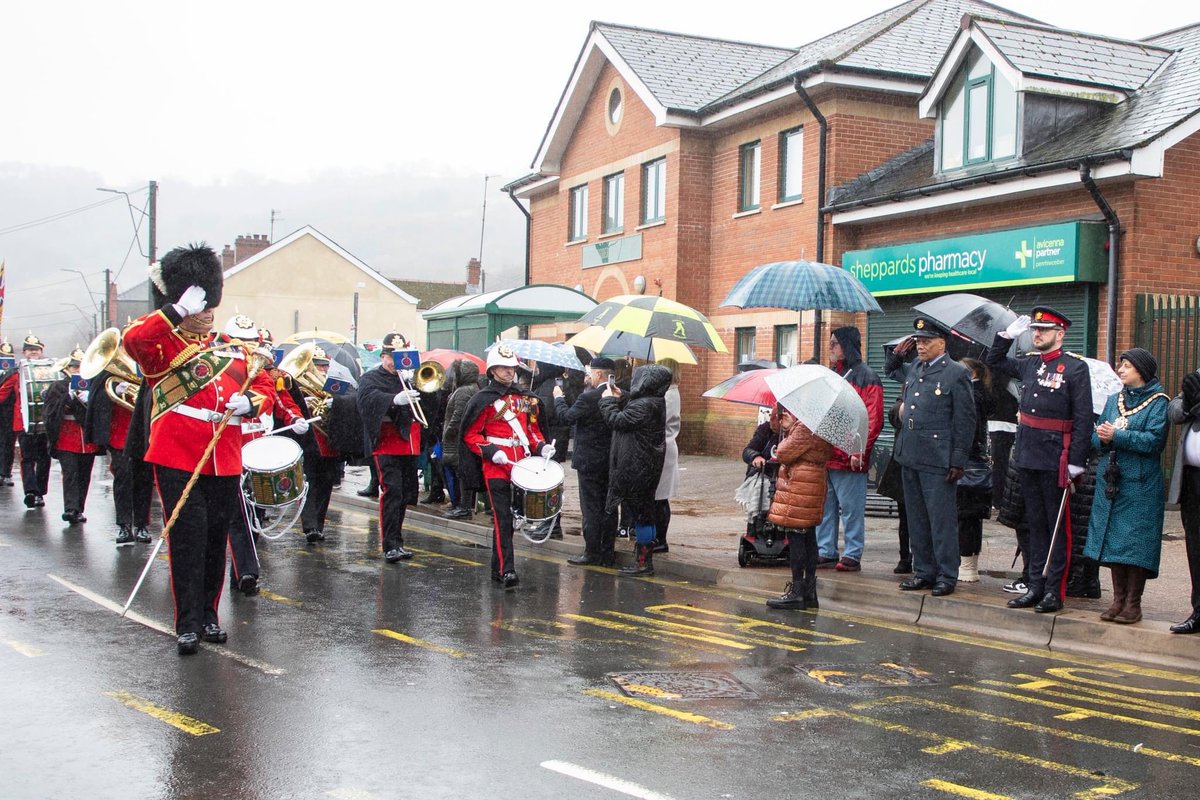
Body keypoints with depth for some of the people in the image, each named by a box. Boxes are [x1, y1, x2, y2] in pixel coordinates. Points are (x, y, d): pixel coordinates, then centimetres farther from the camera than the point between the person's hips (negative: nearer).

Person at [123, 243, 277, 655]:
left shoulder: (234, 350, 14)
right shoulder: (163, 346, -1)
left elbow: (263, 384, 18)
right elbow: (132, 339, -22)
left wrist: (250, 401, -5)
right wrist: (176, 311, -30)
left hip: (225, 463, 5)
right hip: (178, 461, -5)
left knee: (216, 540, 12)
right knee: (188, 542, -5)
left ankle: (209, 614, 25)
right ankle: (188, 625, 2)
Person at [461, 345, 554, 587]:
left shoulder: (525, 397, 13)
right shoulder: (484, 399, -4)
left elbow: (532, 428, 22)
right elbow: (470, 435, -4)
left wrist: (541, 446, 3)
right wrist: (491, 451, -18)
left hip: (521, 465, 6)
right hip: (496, 466, -6)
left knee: (512, 516, 12)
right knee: (502, 519, -13)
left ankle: (498, 568, 23)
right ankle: (506, 569, -16)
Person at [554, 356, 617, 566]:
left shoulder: (589, 397, -18)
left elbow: (567, 416, -12)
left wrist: (559, 397, 5)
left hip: (589, 461, -7)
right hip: (610, 460, 7)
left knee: (591, 509, 0)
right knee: (608, 508, 11)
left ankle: (592, 553, 4)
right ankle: (607, 553, 17)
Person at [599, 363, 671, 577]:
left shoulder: (644, 405, -22)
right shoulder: (655, 402, 10)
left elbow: (617, 420, -17)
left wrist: (608, 400, -2)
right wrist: (619, 399, 19)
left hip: (637, 469, -10)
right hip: (647, 468, 10)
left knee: (640, 513, -3)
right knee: (644, 513, 15)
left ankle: (644, 563, 4)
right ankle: (646, 559, 22)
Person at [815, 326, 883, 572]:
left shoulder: (866, 377, -6)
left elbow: (873, 420, -11)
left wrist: (859, 451, -18)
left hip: (849, 458, -7)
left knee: (851, 508, -1)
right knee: (825, 507, 10)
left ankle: (853, 556, 7)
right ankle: (826, 553, 18)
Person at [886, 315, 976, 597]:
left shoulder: (956, 373, -7)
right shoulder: (913, 368, 12)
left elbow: (965, 421, -8)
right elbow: (892, 371, 35)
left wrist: (958, 461, -12)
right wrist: (897, 353, 14)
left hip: (937, 460, -7)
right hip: (909, 457, 7)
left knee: (942, 519, -1)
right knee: (916, 518, 13)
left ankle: (947, 576, 8)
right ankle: (923, 571, 23)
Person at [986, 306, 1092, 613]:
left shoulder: (1075, 367, -8)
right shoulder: (1029, 363, 9)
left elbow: (1083, 418, -12)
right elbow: (993, 364, 25)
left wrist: (1076, 462, -16)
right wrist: (1007, 335, 9)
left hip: (1055, 460, -6)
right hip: (1028, 457, 6)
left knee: (1058, 526, 2)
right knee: (1035, 524, 12)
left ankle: (1054, 591, 8)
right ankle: (1036, 586, 19)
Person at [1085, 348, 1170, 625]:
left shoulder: (1158, 402, -4)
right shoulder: (1114, 400, 15)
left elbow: (1154, 440, -16)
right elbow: (1097, 437, 12)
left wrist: (1117, 436, -21)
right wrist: (1102, 438, -11)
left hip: (1140, 485, -6)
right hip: (1110, 481, 6)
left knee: (1135, 542, -4)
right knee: (1112, 539, 7)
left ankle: (1133, 602, 3)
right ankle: (1118, 599, 15)